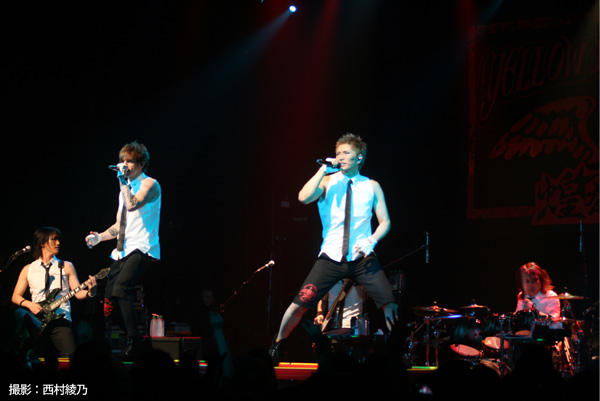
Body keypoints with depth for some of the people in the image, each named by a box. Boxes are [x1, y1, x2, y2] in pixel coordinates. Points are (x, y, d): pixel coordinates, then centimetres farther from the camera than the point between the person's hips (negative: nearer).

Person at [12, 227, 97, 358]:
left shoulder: (66, 266, 13)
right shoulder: (28, 269, 14)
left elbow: (78, 293, 6)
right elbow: (15, 297, 14)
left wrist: (89, 292, -15)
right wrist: (29, 304, -6)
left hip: (60, 321, 0)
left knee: (69, 356, -20)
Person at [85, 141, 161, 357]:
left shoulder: (149, 184, -2)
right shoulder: (126, 187, 22)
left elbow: (133, 205, -22)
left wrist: (123, 181, -12)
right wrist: (99, 237, 9)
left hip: (142, 248, -8)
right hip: (122, 250, 8)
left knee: (121, 287, -27)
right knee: (109, 295, 3)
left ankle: (134, 339, -23)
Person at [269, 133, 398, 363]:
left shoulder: (371, 186, 8)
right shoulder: (328, 181, 4)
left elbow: (385, 222, 9)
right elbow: (304, 198, -14)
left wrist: (372, 240, -10)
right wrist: (323, 170, -12)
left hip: (362, 258, 1)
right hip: (331, 256, 0)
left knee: (389, 306, -12)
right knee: (300, 304, -5)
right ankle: (277, 346, 18)